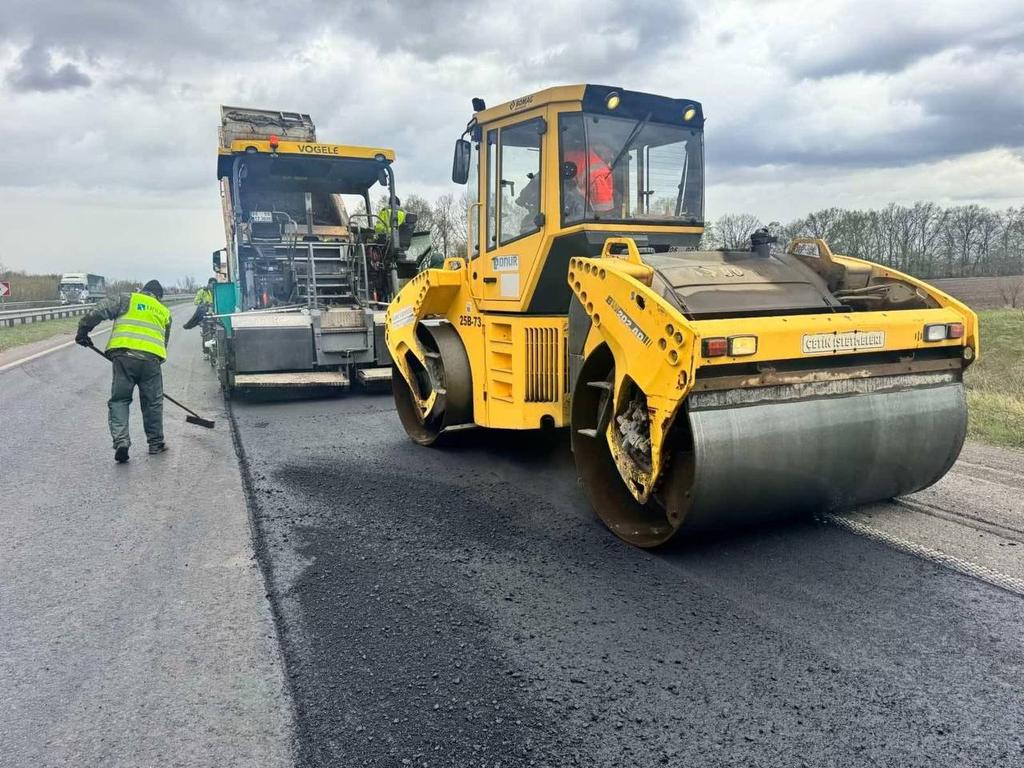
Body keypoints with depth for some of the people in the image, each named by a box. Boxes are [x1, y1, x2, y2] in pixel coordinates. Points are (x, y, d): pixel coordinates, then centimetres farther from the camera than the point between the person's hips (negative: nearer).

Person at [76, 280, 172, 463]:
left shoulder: (128, 299, 16)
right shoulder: (164, 312, 24)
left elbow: (100, 311, 3)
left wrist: (83, 329, 11)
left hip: (123, 355, -1)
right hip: (151, 359, 2)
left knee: (119, 400, 8)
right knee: (153, 403, 14)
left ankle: (121, 441, -6)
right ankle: (156, 443, 21)